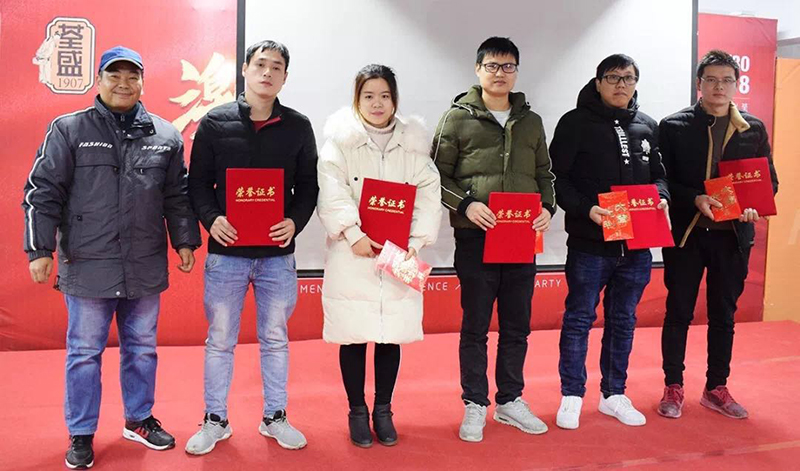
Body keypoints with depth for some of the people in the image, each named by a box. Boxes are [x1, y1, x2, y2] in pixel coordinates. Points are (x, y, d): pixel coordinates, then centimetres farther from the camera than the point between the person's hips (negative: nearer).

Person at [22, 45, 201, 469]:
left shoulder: (165, 135, 6)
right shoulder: (68, 130, -2)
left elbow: (177, 196, 12)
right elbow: (42, 193, -2)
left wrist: (184, 241, 8)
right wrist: (40, 249, -7)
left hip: (145, 266, 3)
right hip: (86, 264, -2)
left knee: (142, 346, 14)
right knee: (84, 351, 7)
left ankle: (139, 419, 32)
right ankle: (81, 435, 22)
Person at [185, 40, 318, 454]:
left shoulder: (298, 127, 3)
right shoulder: (215, 122, 0)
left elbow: (309, 185, 6)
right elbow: (198, 183, 2)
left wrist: (295, 221, -12)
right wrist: (210, 218, -15)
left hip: (278, 254, 1)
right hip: (226, 252, -1)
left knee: (275, 340, 12)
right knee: (220, 341, 9)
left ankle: (274, 417, 28)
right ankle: (215, 421, 24)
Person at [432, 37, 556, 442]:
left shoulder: (530, 121, 13)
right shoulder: (458, 118, 0)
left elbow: (544, 174, 17)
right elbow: (438, 176, -1)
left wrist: (548, 207, -1)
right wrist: (466, 204, -16)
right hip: (476, 238, -4)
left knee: (517, 326, 12)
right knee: (475, 326, 4)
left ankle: (510, 400, 27)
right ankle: (475, 405, 17)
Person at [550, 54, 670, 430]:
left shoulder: (647, 127, 11)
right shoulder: (576, 123, -3)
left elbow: (658, 173, 18)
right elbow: (558, 177, -7)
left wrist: (661, 196, -3)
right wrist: (586, 209, -20)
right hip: (589, 243, -4)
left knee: (623, 321, 13)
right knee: (579, 318, 3)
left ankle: (614, 395, 26)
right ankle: (572, 397, 16)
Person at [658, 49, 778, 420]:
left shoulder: (754, 129, 7)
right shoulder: (674, 126, -1)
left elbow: (769, 181, 9)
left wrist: (753, 205, -11)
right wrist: (695, 199, -21)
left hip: (732, 235, 3)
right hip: (686, 233, -2)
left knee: (723, 315, 11)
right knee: (678, 312, 5)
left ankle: (716, 389, 24)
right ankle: (673, 388, 18)